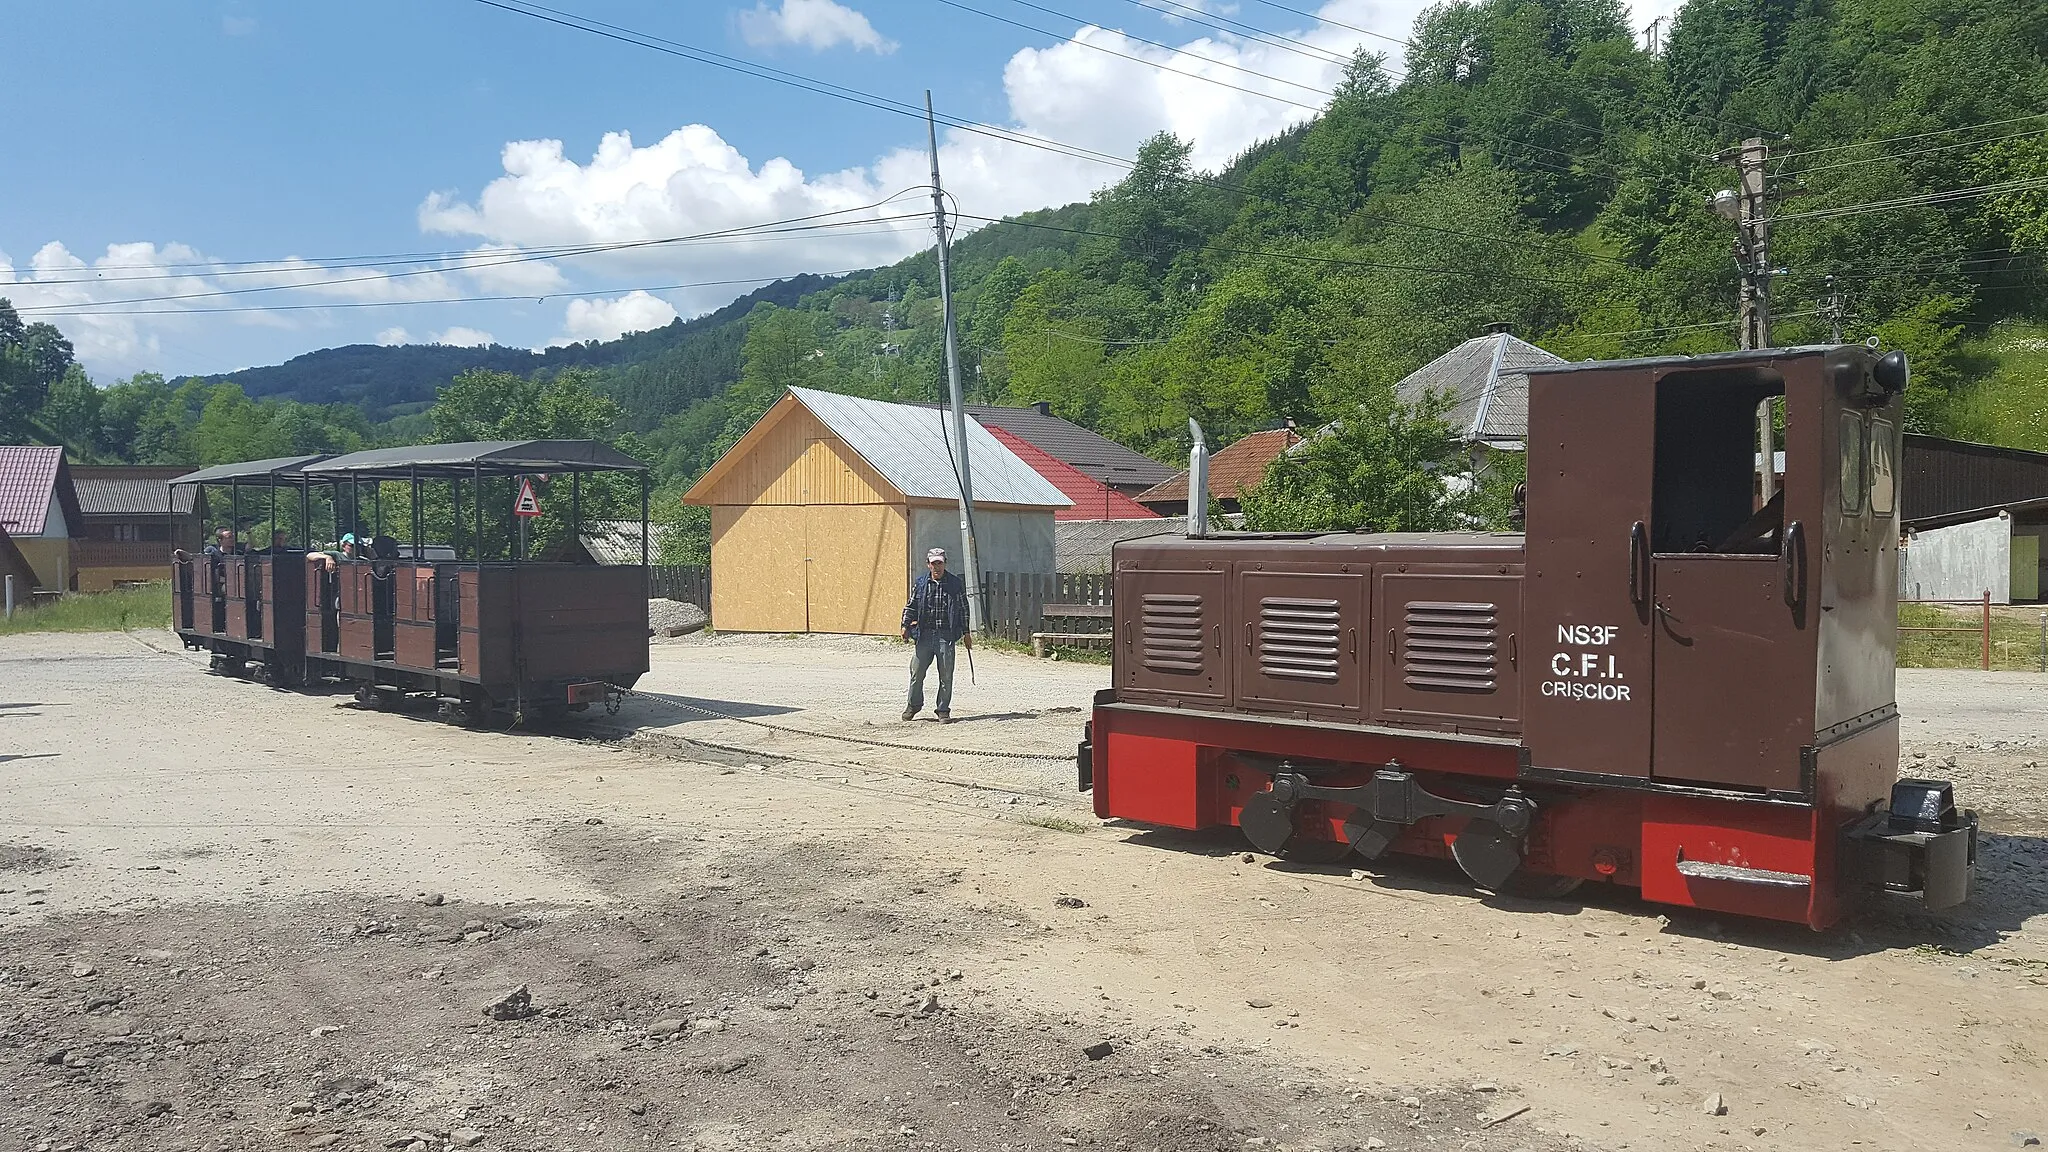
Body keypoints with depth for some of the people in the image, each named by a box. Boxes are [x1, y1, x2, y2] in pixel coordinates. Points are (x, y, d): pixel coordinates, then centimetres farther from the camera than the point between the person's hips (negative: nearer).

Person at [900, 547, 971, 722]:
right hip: (924, 635, 1)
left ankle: (943, 710, 12)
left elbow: (963, 609, 8)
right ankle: (914, 705, 23)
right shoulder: (920, 584, 7)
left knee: (946, 675, 1)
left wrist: (966, 633, 5)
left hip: (946, 635, -1)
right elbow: (911, 607, 12)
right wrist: (906, 626, 0)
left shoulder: (956, 584, 4)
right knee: (917, 671, 4)